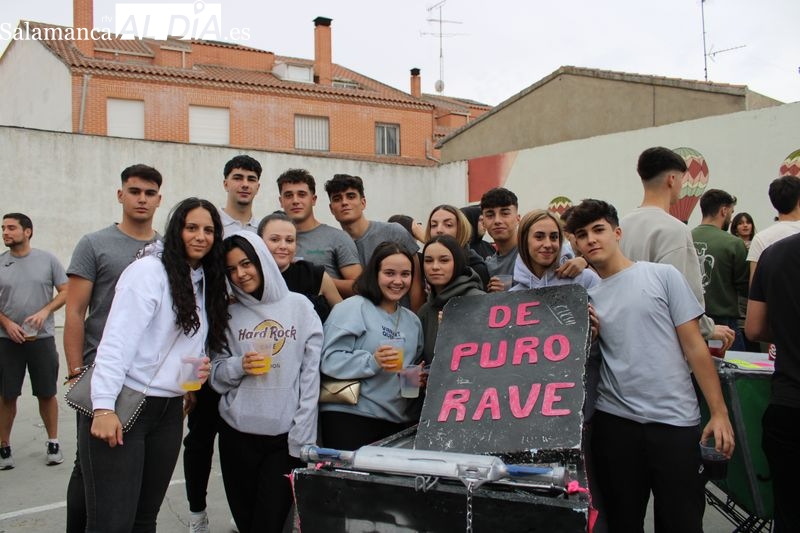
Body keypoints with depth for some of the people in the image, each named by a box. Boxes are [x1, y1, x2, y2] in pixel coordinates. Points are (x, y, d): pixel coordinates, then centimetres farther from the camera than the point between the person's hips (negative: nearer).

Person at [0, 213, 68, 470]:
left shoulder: (47, 259, -1)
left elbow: (65, 291, 1)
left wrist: (45, 311, -14)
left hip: (42, 338, -1)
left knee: (47, 393, 8)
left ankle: (53, 443, 22)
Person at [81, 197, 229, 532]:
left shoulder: (206, 283, 14)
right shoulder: (149, 270, -9)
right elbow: (117, 339, -17)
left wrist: (201, 368, 2)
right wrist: (104, 406, -25)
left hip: (169, 412, 7)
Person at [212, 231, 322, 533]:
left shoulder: (300, 307, -1)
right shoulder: (230, 314, 6)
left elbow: (311, 378, -3)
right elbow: (216, 375, 7)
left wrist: (302, 439, -8)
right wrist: (239, 366, -14)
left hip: (286, 436, -2)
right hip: (237, 433, 2)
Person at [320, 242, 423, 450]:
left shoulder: (412, 320, 18)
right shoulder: (352, 308, -4)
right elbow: (330, 360, -13)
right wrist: (372, 362, -24)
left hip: (397, 423, 6)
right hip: (350, 418, -6)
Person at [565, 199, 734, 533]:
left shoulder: (663, 276, 0)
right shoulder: (585, 298, 8)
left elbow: (694, 346, -1)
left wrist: (719, 412, -6)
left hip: (676, 421, -2)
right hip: (614, 421, 3)